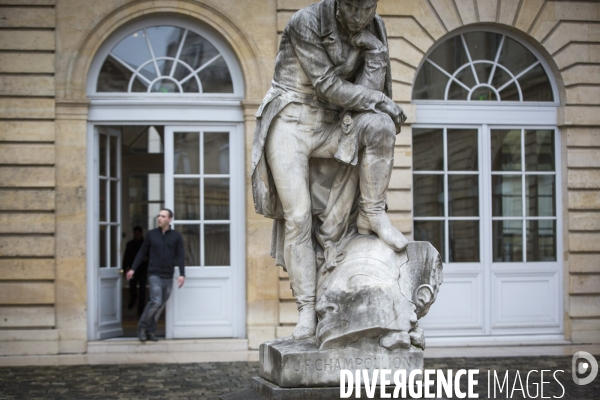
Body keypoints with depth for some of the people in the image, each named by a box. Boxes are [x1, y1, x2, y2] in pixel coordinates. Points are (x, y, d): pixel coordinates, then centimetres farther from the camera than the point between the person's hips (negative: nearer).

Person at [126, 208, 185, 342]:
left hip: (168, 276, 2)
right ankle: (142, 327, 2)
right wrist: (133, 269, 3)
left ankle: (150, 331, 16)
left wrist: (182, 274, -10)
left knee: (161, 305, 5)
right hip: (154, 275, -2)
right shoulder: (151, 234, 3)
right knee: (156, 302, -15)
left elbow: (180, 256, 0)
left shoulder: (176, 236, 3)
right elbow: (142, 252, 9)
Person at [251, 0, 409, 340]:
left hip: (331, 126, 4)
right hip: (290, 124, -4)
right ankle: (307, 310, -4)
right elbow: (328, 86, -20)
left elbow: (370, 88, -6)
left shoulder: (375, 29, -1)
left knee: (380, 125, -26)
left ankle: (373, 215, -10)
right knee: (297, 216, -11)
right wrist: (383, 101, -16)